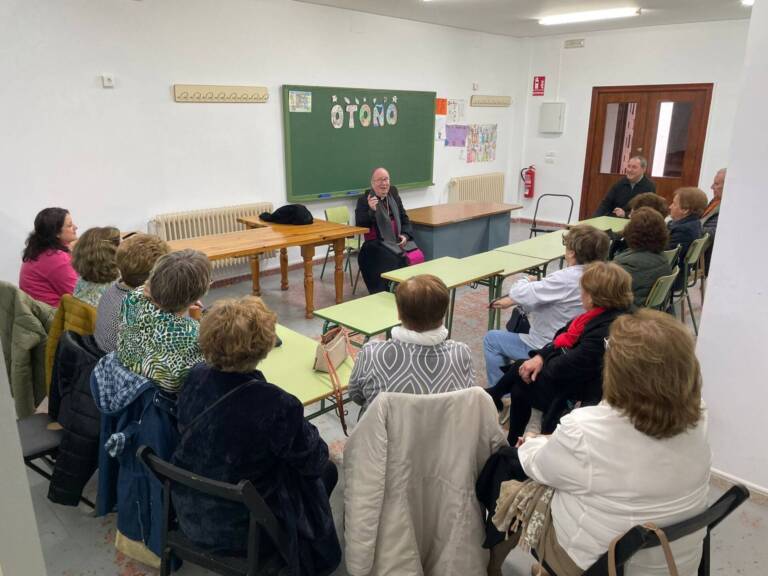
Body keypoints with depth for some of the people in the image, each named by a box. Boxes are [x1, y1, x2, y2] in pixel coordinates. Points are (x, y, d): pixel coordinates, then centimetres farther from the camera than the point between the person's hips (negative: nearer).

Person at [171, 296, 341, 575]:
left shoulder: (195, 377, -15)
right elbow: (316, 461, -17)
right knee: (327, 471, 17)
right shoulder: (277, 406, -32)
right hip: (241, 530, -6)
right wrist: (306, 431, 5)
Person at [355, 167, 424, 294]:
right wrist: (371, 210, -24)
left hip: (397, 241, 5)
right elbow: (359, 225, -10)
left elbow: (405, 219, 20)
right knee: (396, 260, -32)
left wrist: (405, 235, 0)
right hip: (376, 243, -5)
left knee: (417, 257, -21)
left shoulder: (394, 196, 15)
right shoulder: (364, 200, 0)